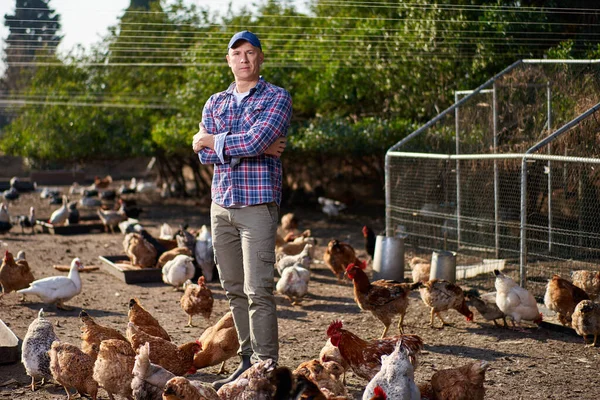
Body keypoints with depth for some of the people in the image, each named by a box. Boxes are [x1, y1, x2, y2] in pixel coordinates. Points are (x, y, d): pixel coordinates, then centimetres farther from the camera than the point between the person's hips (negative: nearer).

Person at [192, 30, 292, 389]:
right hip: (221, 204, 6)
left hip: (258, 204, -6)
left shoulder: (277, 98, -1)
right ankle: (248, 361, 18)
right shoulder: (216, 103, 15)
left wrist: (212, 140, -3)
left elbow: (255, 141, -17)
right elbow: (204, 154, 0)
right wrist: (253, 148, -11)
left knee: (258, 290, -10)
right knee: (235, 290, 10)